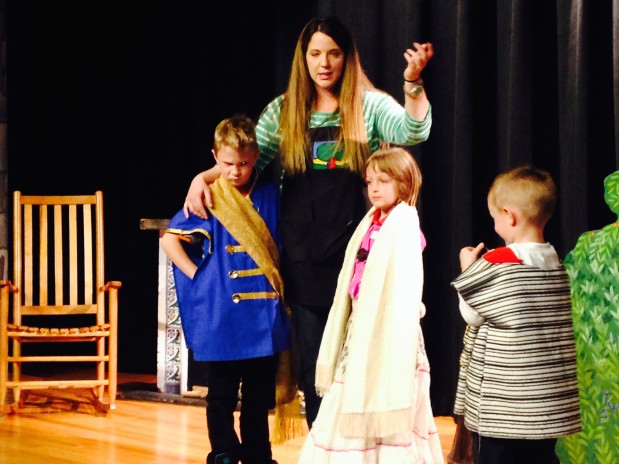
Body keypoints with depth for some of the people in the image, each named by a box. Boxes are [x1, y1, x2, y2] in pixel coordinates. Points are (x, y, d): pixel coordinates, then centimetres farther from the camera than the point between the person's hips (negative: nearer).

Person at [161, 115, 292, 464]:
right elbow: (170, 239, -2)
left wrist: (278, 284, 3)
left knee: (260, 390, 12)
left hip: (264, 311, 3)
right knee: (222, 393, 7)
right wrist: (198, 276, -8)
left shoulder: (270, 195, 5)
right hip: (222, 314, -3)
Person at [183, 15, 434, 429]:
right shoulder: (284, 111, 8)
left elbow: (414, 131, -16)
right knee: (313, 364, 8)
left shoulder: (370, 105, 1)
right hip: (303, 256, 3)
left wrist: (413, 83, -33)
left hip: (355, 252, -2)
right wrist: (203, 177, -11)